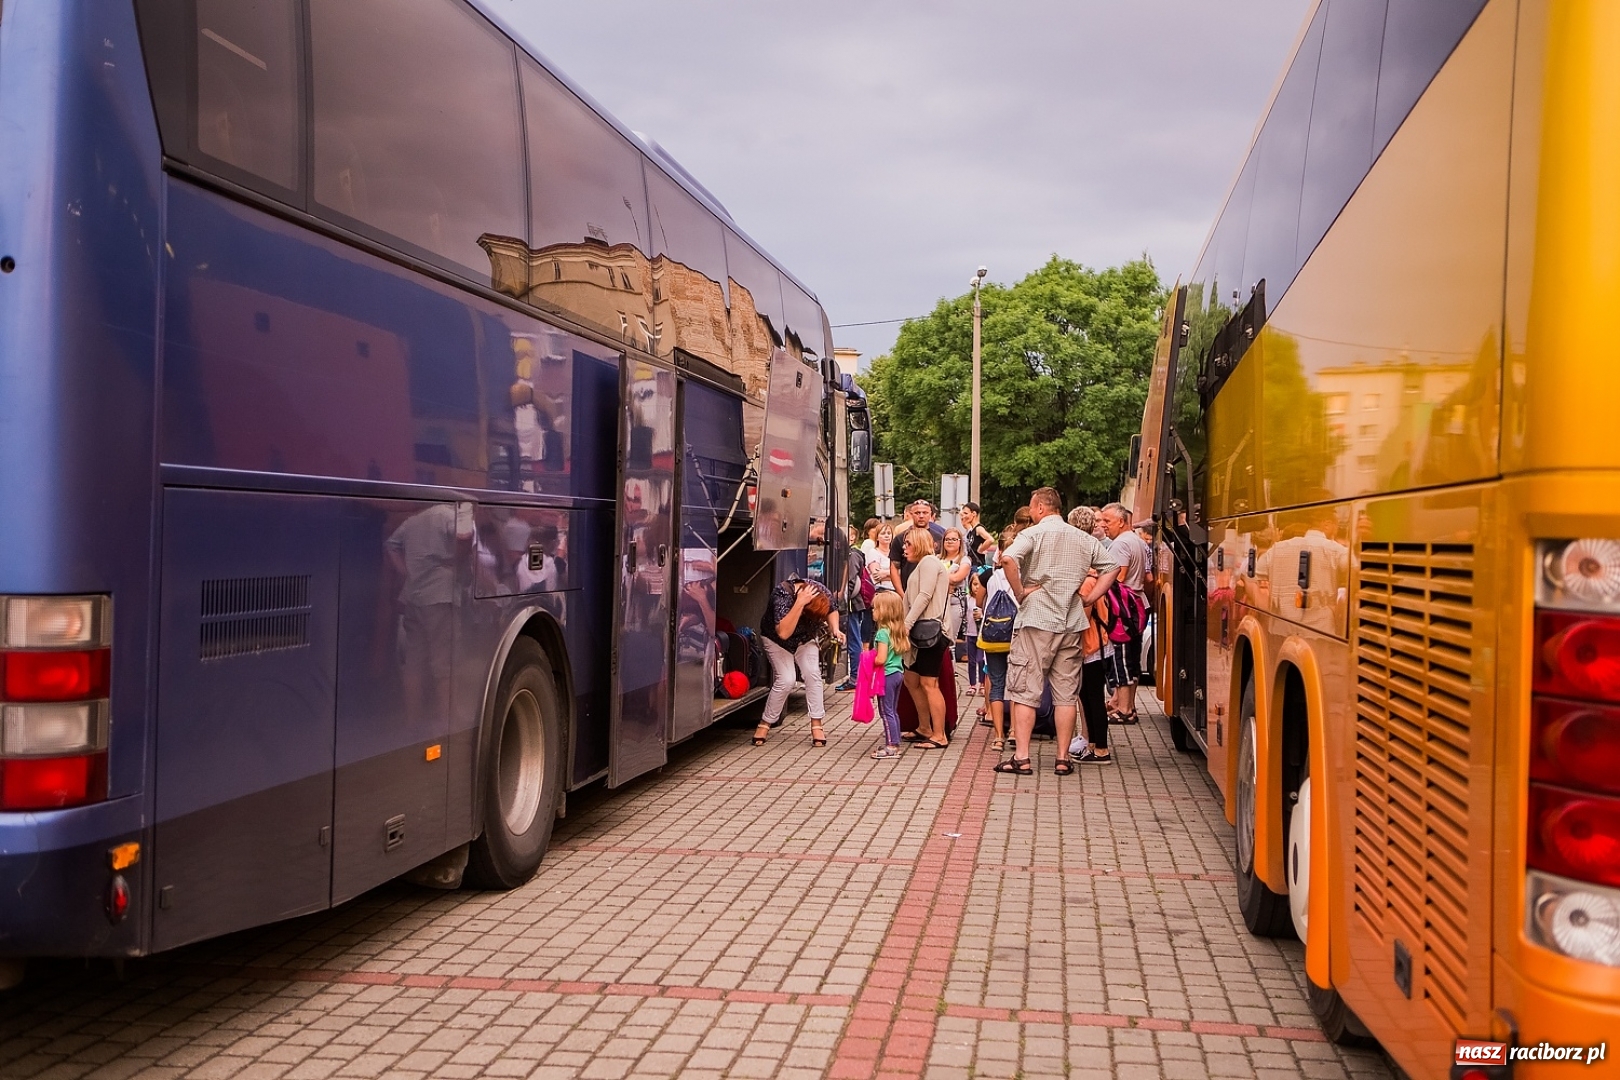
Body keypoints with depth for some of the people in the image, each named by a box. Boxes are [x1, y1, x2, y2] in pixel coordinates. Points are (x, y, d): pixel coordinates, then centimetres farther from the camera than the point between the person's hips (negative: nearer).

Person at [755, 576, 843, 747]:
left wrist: (835, 630, -21)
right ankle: (765, 724, 1)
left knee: (812, 674, -15)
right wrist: (799, 603, -54)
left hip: (806, 638, 4)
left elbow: (831, 611, -1)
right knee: (785, 680, -16)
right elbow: (783, 633, -48)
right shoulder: (782, 594, -39)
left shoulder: (823, 593, -25)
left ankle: (816, 725, -6)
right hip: (777, 639, -4)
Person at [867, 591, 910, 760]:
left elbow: (881, 659, -24)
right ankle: (895, 744, 22)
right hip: (898, 673, 9)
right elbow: (906, 648, 17)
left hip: (887, 675, -9)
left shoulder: (882, 633, -19)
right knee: (893, 711, 16)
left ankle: (891, 747, -2)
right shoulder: (899, 631, 7)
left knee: (886, 711, -3)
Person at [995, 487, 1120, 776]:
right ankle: (1063, 759, 10)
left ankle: (1021, 758, -3)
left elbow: (1008, 558, -23)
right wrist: (1089, 598, 10)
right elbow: (1112, 568, 14)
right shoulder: (1083, 539, 11)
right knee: (1066, 694, 8)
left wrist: (1020, 592, -12)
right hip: (1072, 624, 5)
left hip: (1036, 621, -4)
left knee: (1025, 691, 0)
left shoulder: (1033, 533, -6)